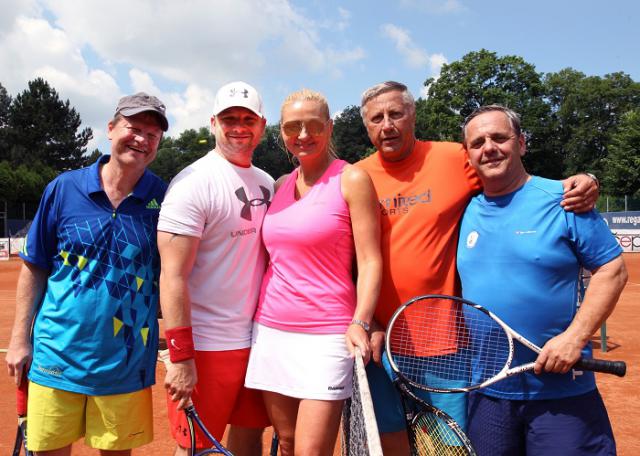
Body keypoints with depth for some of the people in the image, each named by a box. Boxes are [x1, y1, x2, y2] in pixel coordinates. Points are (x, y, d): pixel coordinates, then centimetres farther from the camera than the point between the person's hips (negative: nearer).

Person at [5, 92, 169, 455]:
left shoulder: (164, 199, -4)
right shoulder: (64, 188, -2)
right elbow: (34, 268, 5)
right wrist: (20, 339, 4)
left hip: (126, 362, 0)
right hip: (57, 356, 1)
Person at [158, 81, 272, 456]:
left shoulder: (266, 183, 10)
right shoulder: (193, 183, -12)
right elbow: (173, 275, -16)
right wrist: (181, 357, -19)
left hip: (257, 339, 7)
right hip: (207, 345, -6)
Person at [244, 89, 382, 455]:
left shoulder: (352, 179, -5)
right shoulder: (281, 185, 12)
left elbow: (370, 260, -9)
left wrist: (360, 324, -20)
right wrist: (260, 319, 12)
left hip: (325, 333, -5)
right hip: (271, 328, 6)